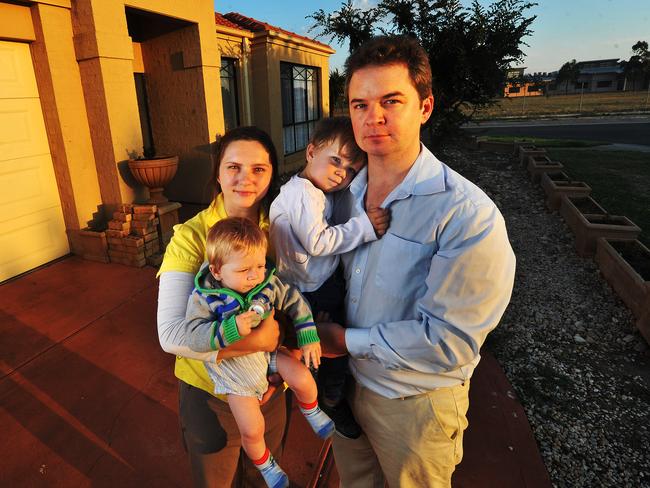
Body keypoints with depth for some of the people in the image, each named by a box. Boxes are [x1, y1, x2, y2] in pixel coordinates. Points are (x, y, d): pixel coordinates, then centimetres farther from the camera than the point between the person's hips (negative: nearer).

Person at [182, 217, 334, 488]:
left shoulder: (268, 283, -14)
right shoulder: (204, 297, -22)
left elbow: (295, 303, -4)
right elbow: (194, 337, -27)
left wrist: (309, 338, -7)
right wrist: (231, 329, -40)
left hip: (268, 351, 2)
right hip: (234, 367, -2)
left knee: (303, 379, -16)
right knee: (252, 430, -1)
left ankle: (311, 411, 23)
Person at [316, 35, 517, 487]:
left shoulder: (469, 216, -26)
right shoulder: (345, 193, -5)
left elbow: (448, 341, -27)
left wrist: (347, 341, -19)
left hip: (415, 404, -5)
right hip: (346, 379, 6)